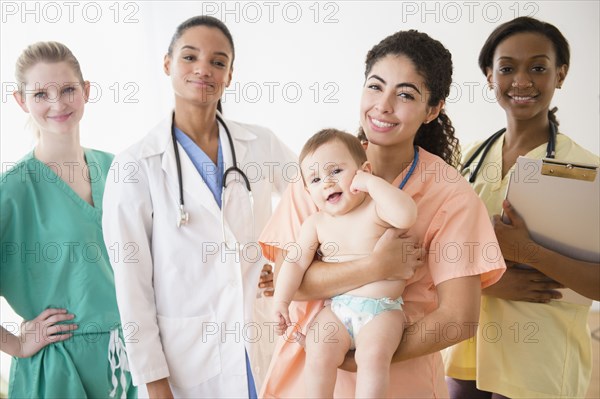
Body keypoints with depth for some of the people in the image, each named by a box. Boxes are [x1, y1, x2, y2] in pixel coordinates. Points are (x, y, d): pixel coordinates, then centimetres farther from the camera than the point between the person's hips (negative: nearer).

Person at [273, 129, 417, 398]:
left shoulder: (376, 208, -4)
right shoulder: (316, 224, 7)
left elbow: (406, 216, -25)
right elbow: (296, 262, 8)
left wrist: (372, 182, -18)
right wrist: (281, 301, -4)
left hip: (382, 310, -3)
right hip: (336, 309, 3)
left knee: (373, 355, -28)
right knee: (318, 356, -19)